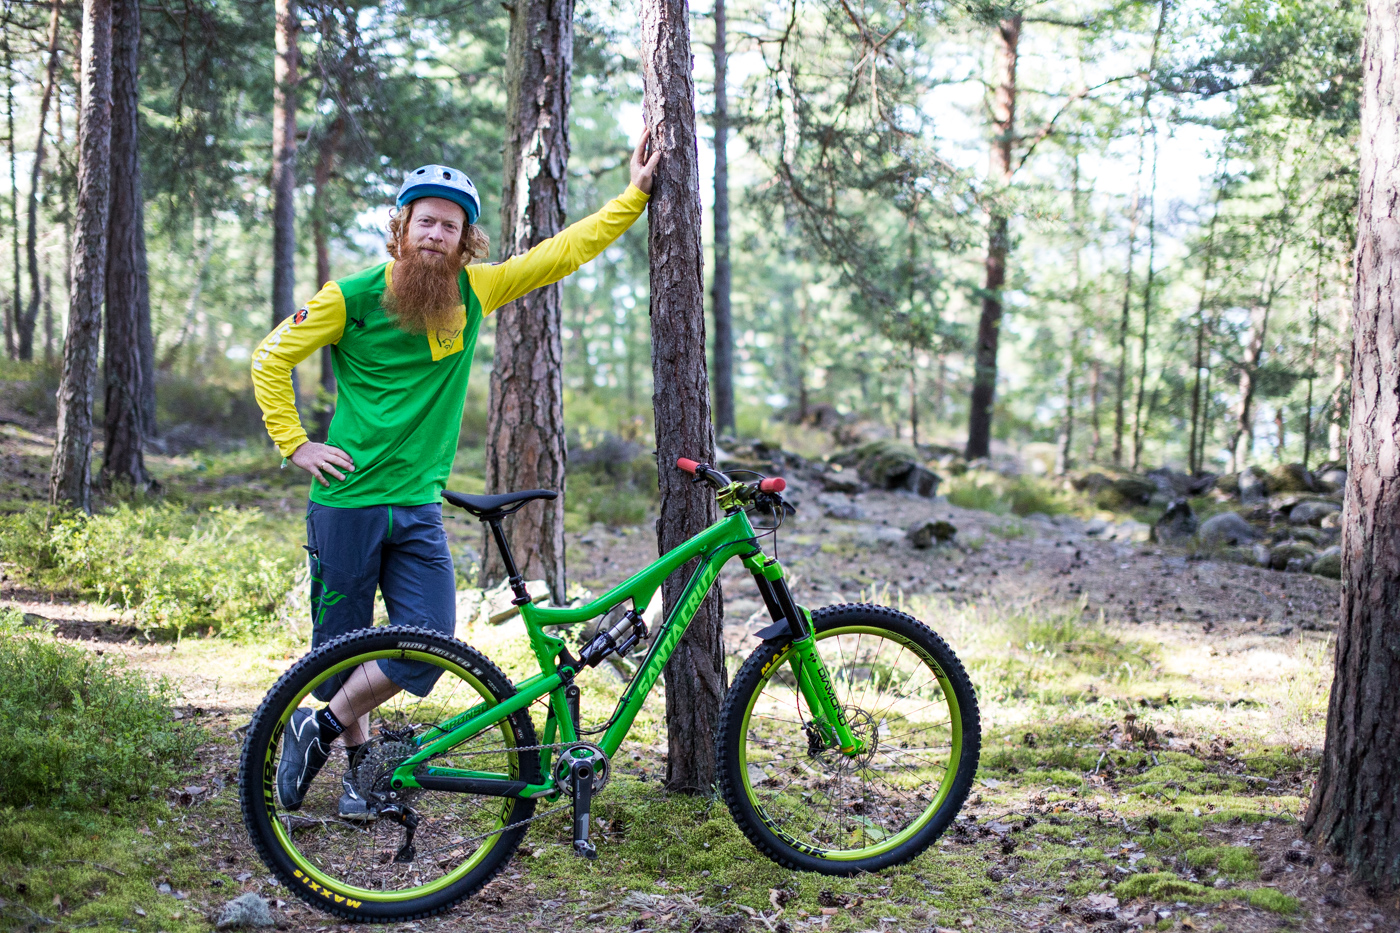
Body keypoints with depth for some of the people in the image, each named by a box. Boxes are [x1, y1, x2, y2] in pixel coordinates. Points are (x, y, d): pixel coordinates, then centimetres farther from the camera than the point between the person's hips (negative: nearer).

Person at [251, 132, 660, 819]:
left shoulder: (473, 292, 4)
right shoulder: (353, 296, -6)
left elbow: (565, 251, 9)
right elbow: (271, 358, 2)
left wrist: (636, 194, 9)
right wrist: (294, 445, -3)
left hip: (419, 508, 3)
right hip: (347, 502, -3)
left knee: (429, 643, -9)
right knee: (341, 648, 4)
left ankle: (320, 728, 10)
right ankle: (359, 766, 25)